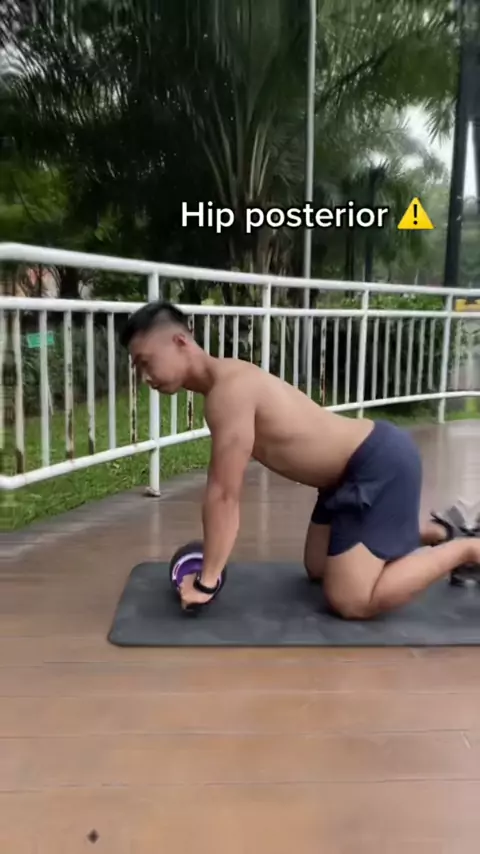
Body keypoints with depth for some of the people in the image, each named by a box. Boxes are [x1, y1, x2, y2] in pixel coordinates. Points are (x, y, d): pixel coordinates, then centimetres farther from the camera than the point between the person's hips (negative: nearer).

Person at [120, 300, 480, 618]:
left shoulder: (228, 389, -24)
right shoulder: (223, 382, 7)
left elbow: (224, 495, -23)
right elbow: (225, 490, 13)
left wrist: (206, 581, -16)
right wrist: (211, 560, 16)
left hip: (382, 462, -10)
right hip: (357, 465, 10)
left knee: (350, 601, -11)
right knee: (317, 568, 22)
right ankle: (435, 533, 31)